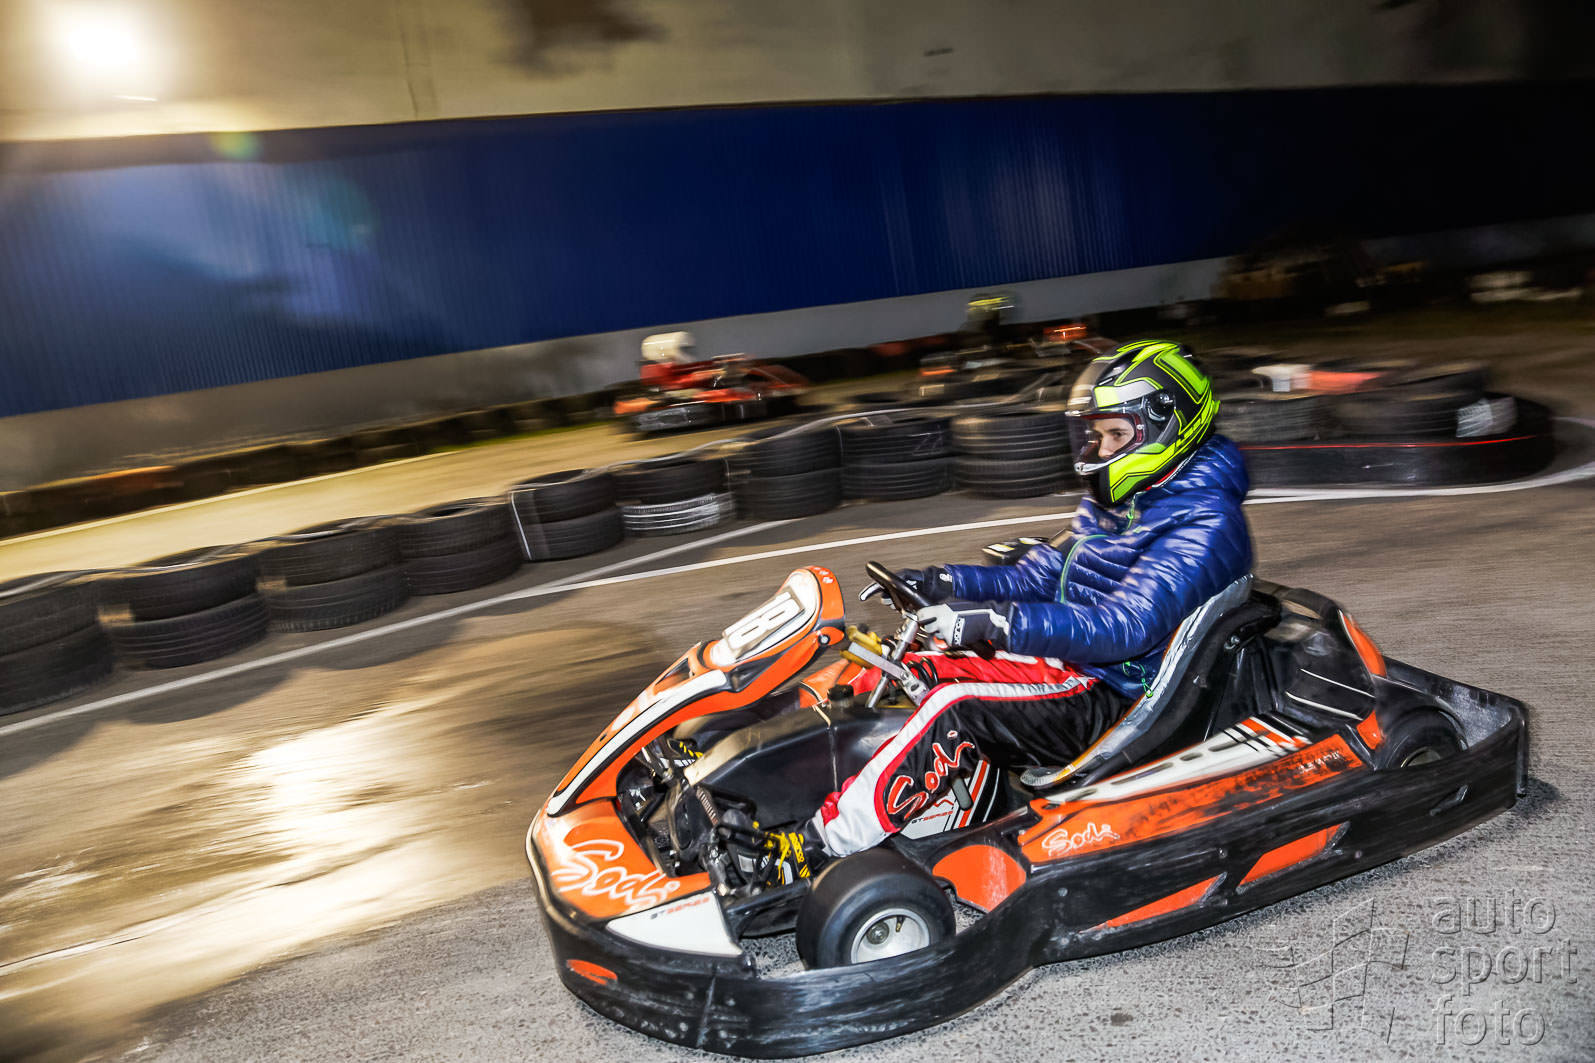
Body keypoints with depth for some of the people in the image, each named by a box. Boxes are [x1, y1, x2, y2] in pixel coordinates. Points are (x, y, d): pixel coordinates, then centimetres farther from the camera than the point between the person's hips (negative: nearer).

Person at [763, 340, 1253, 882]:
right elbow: (1037, 578, 14)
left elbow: (1127, 626, -26)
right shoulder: (1116, 503, 15)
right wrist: (937, 583, 0)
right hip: (1072, 664, 9)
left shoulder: (1205, 525, -15)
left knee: (956, 706, -29)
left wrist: (994, 622, -34)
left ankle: (822, 845, -26)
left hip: (1120, 699, -9)